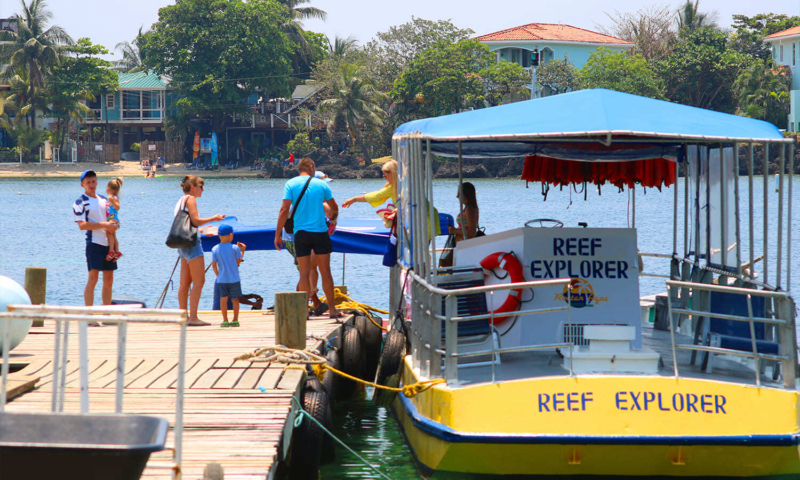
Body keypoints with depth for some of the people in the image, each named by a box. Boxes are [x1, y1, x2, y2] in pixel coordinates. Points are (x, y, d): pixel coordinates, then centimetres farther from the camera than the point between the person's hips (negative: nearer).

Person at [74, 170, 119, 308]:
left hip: (108, 243, 7)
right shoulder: (80, 202, -3)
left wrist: (113, 226, 0)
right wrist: (104, 225, -19)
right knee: (93, 278, -12)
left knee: (109, 281, 7)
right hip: (94, 243, -7)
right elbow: (82, 225, -14)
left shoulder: (104, 200, 17)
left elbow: (111, 220, 25)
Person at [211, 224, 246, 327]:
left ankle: (225, 320, 1)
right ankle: (235, 320, 9)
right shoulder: (235, 248, -8)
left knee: (223, 298, 3)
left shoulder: (215, 249, -2)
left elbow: (214, 264, -1)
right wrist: (242, 251, 14)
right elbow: (238, 261, 1)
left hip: (221, 279, 1)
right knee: (235, 299, 7)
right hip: (234, 279, -1)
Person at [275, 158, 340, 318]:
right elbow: (334, 208, 16)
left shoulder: (291, 184, 1)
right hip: (320, 232, 0)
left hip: (301, 233, 0)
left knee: (304, 273, 3)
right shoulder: (321, 184, 5)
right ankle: (332, 309, 11)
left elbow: (284, 210, -7)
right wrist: (332, 219, 39)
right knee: (325, 272, 7)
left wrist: (278, 234, -2)